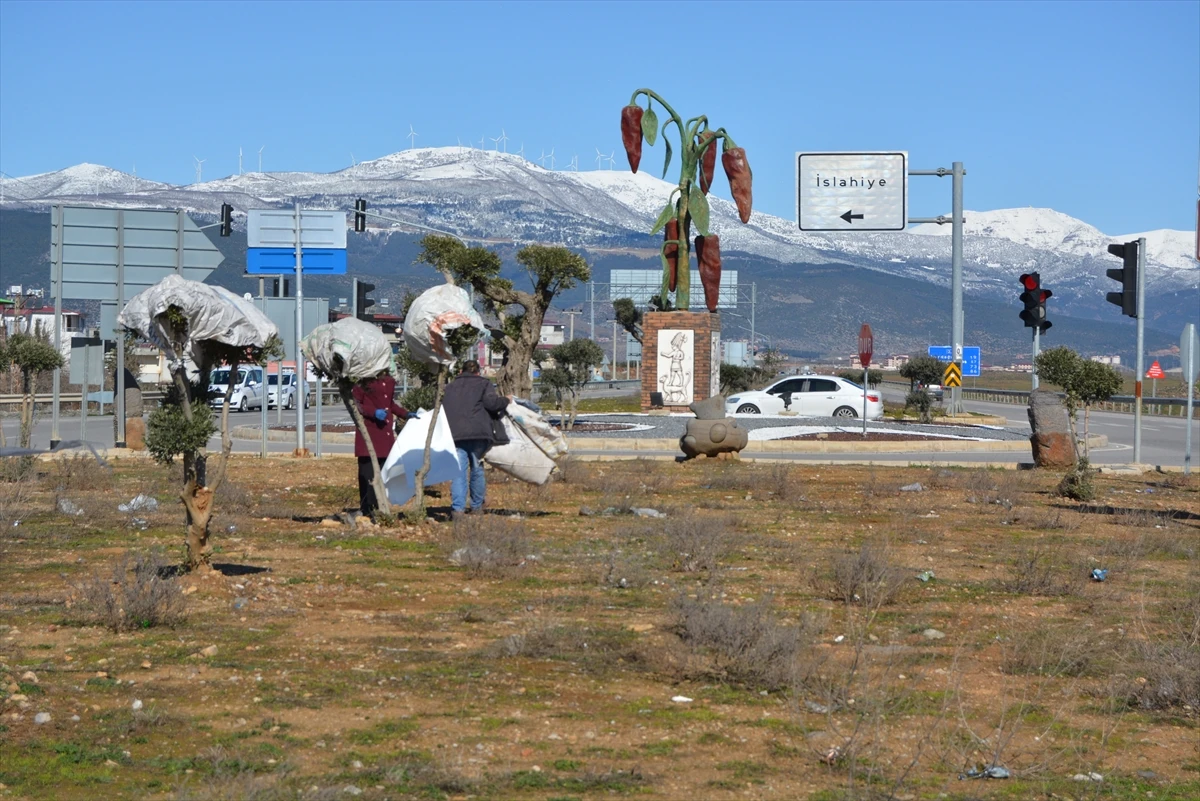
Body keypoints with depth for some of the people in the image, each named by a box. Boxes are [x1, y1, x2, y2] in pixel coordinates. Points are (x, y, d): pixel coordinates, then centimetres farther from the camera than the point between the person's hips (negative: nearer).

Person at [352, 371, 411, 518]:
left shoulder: (389, 381, 14)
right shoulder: (363, 382, -7)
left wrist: (406, 414, 15)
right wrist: (374, 412, -21)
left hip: (386, 431, 7)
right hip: (368, 431, -7)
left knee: (383, 470, 7)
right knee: (367, 471, -5)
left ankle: (378, 507, 14)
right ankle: (366, 510, -2)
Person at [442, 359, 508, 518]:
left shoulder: (450, 387, 23)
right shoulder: (484, 384, 12)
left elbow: (441, 408, 20)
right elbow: (491, 402, -4)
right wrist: (505, 401, 12)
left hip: (454, 434, 2)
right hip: (478, 433, -2)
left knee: (459, 471, -2)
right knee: (477, 469, 10)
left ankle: (458, 508, -14)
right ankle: (477, 506, 18)